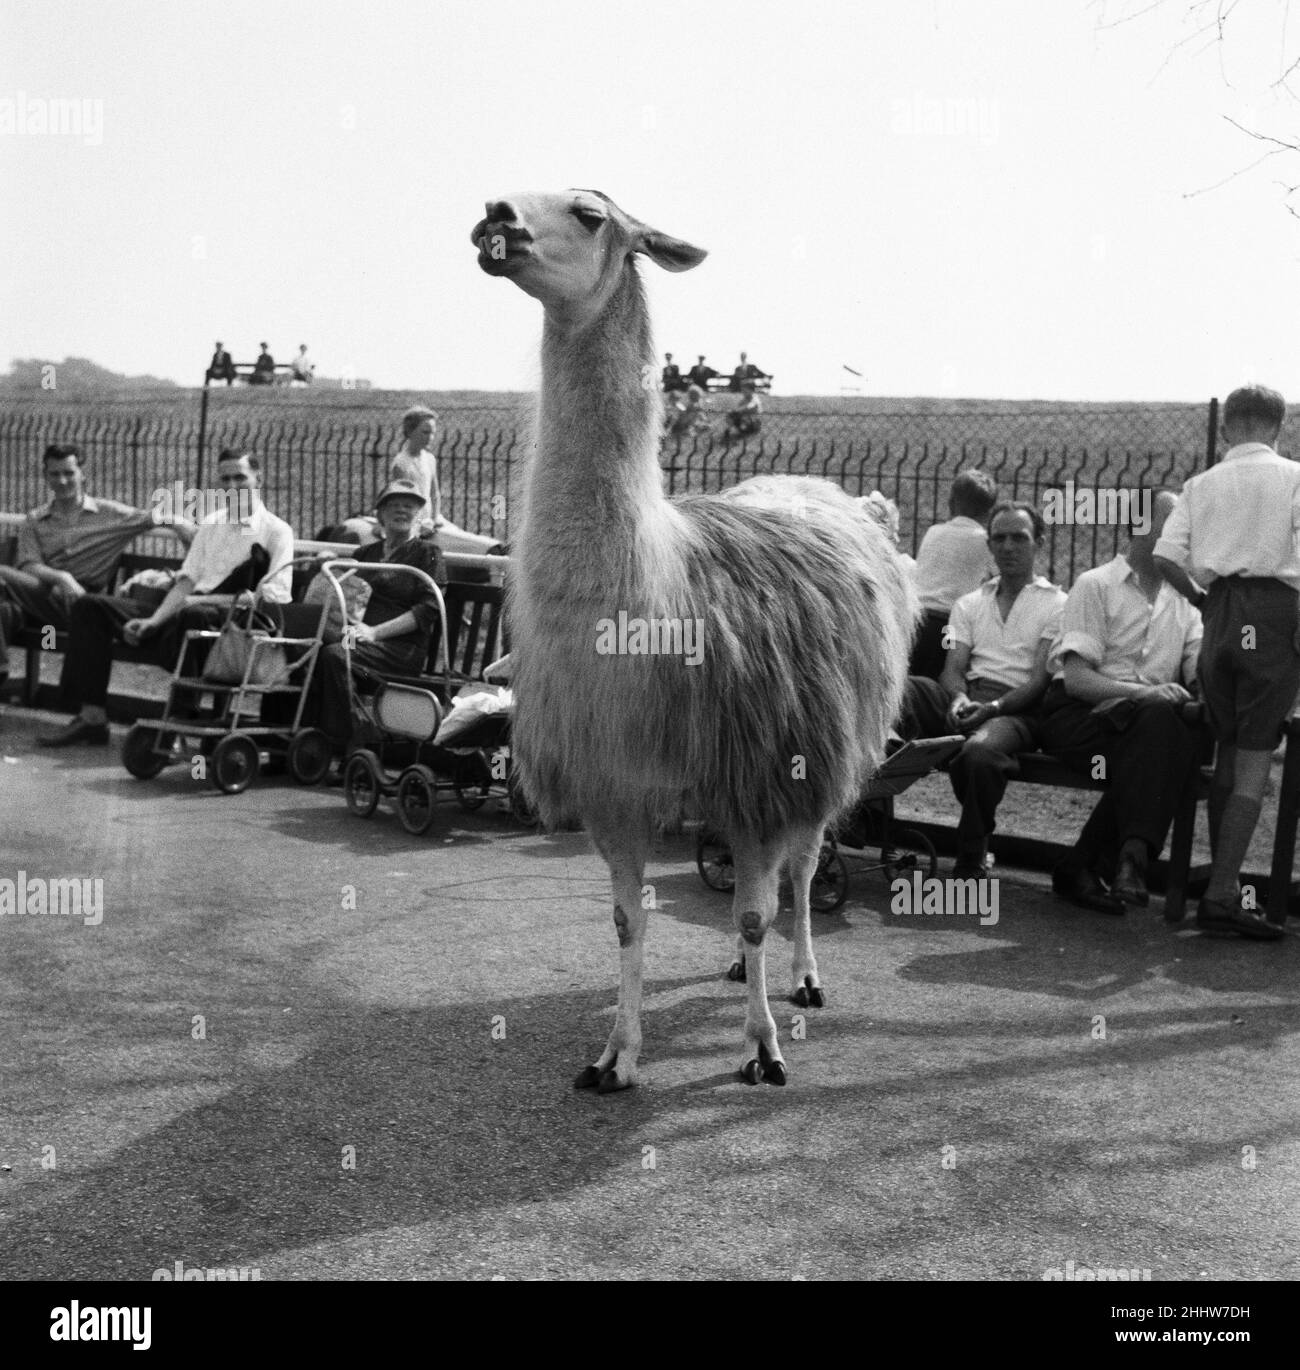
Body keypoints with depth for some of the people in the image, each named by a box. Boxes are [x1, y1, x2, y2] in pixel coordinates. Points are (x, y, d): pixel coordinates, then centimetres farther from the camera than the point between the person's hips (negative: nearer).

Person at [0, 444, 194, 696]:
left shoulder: (108, 513, 16)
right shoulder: (35, 521, 19)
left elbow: (159, 517, 12)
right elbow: (29, 566, 2)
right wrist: (62, 577, -19)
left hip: (83, 598, -2)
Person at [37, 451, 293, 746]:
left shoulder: (276, 530, 2)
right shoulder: (211, 523, 22)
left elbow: (273, 599, -9)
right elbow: (186, 581, 12)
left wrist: (214, 600, -17)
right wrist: (153, 621, -5)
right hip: (178, 620, 7)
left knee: (190, 614, -41)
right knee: (91, 606, -2)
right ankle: (90, 715, -10)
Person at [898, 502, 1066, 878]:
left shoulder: (1056, 604, 11)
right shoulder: (969, 604, 25)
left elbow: (1041, 679, -1)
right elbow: (954, 668, 12)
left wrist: (992, 707, -18)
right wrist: (959, 698, -13)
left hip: (1017, 707, -4)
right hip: (966, 697, 4)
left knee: (980, 750, -38)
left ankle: (972, 861, -23)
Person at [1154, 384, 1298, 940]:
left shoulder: (1201, 484, 13)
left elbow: (1166, 556, 1)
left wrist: (1203, 599, 14)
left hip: (1219, 613, 4)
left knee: (1227, 753, 14)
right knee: (1254, 762, -3)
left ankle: (1223, 887, 17)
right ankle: (1221, 895, -8)